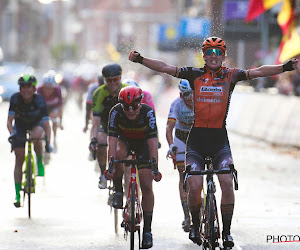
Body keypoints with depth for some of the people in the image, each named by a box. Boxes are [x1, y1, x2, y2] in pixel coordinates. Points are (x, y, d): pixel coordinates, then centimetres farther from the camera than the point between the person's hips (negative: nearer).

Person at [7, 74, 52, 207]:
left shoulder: (39, 101, -28)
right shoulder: (15, 99, -24)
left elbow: (46, 124, -28)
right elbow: (9, 120, -23)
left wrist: (48, 142, -40)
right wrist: (12, 133, -41)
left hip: (36, 124, -1)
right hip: (20, 126, 1)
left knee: (36, 136, -39)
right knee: (19, 159, -7)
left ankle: (40, 162, -11)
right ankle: (17, 194, -1)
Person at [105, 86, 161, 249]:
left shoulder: (148, 112, -32)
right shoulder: (116, 112, -30)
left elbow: (153, 142, -36)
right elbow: (112, 140, -34)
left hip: (143, 143, -1)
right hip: (124, 140, 1)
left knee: (146, 186, -10)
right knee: (118, 155, -36)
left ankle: (147, 229, -1)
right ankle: (118, 191, -11)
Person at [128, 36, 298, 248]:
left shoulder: (230, 75, 3)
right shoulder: (195, 74, 4)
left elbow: (257, 72, -8)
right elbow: (165, 67, -2)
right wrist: (140, 59, -15)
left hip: (220, 139, 0)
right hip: (196, 138, 0)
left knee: (227, 181, -17)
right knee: (194, 185, -12)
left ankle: (227, 231, -5)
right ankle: (195, 224, 15)